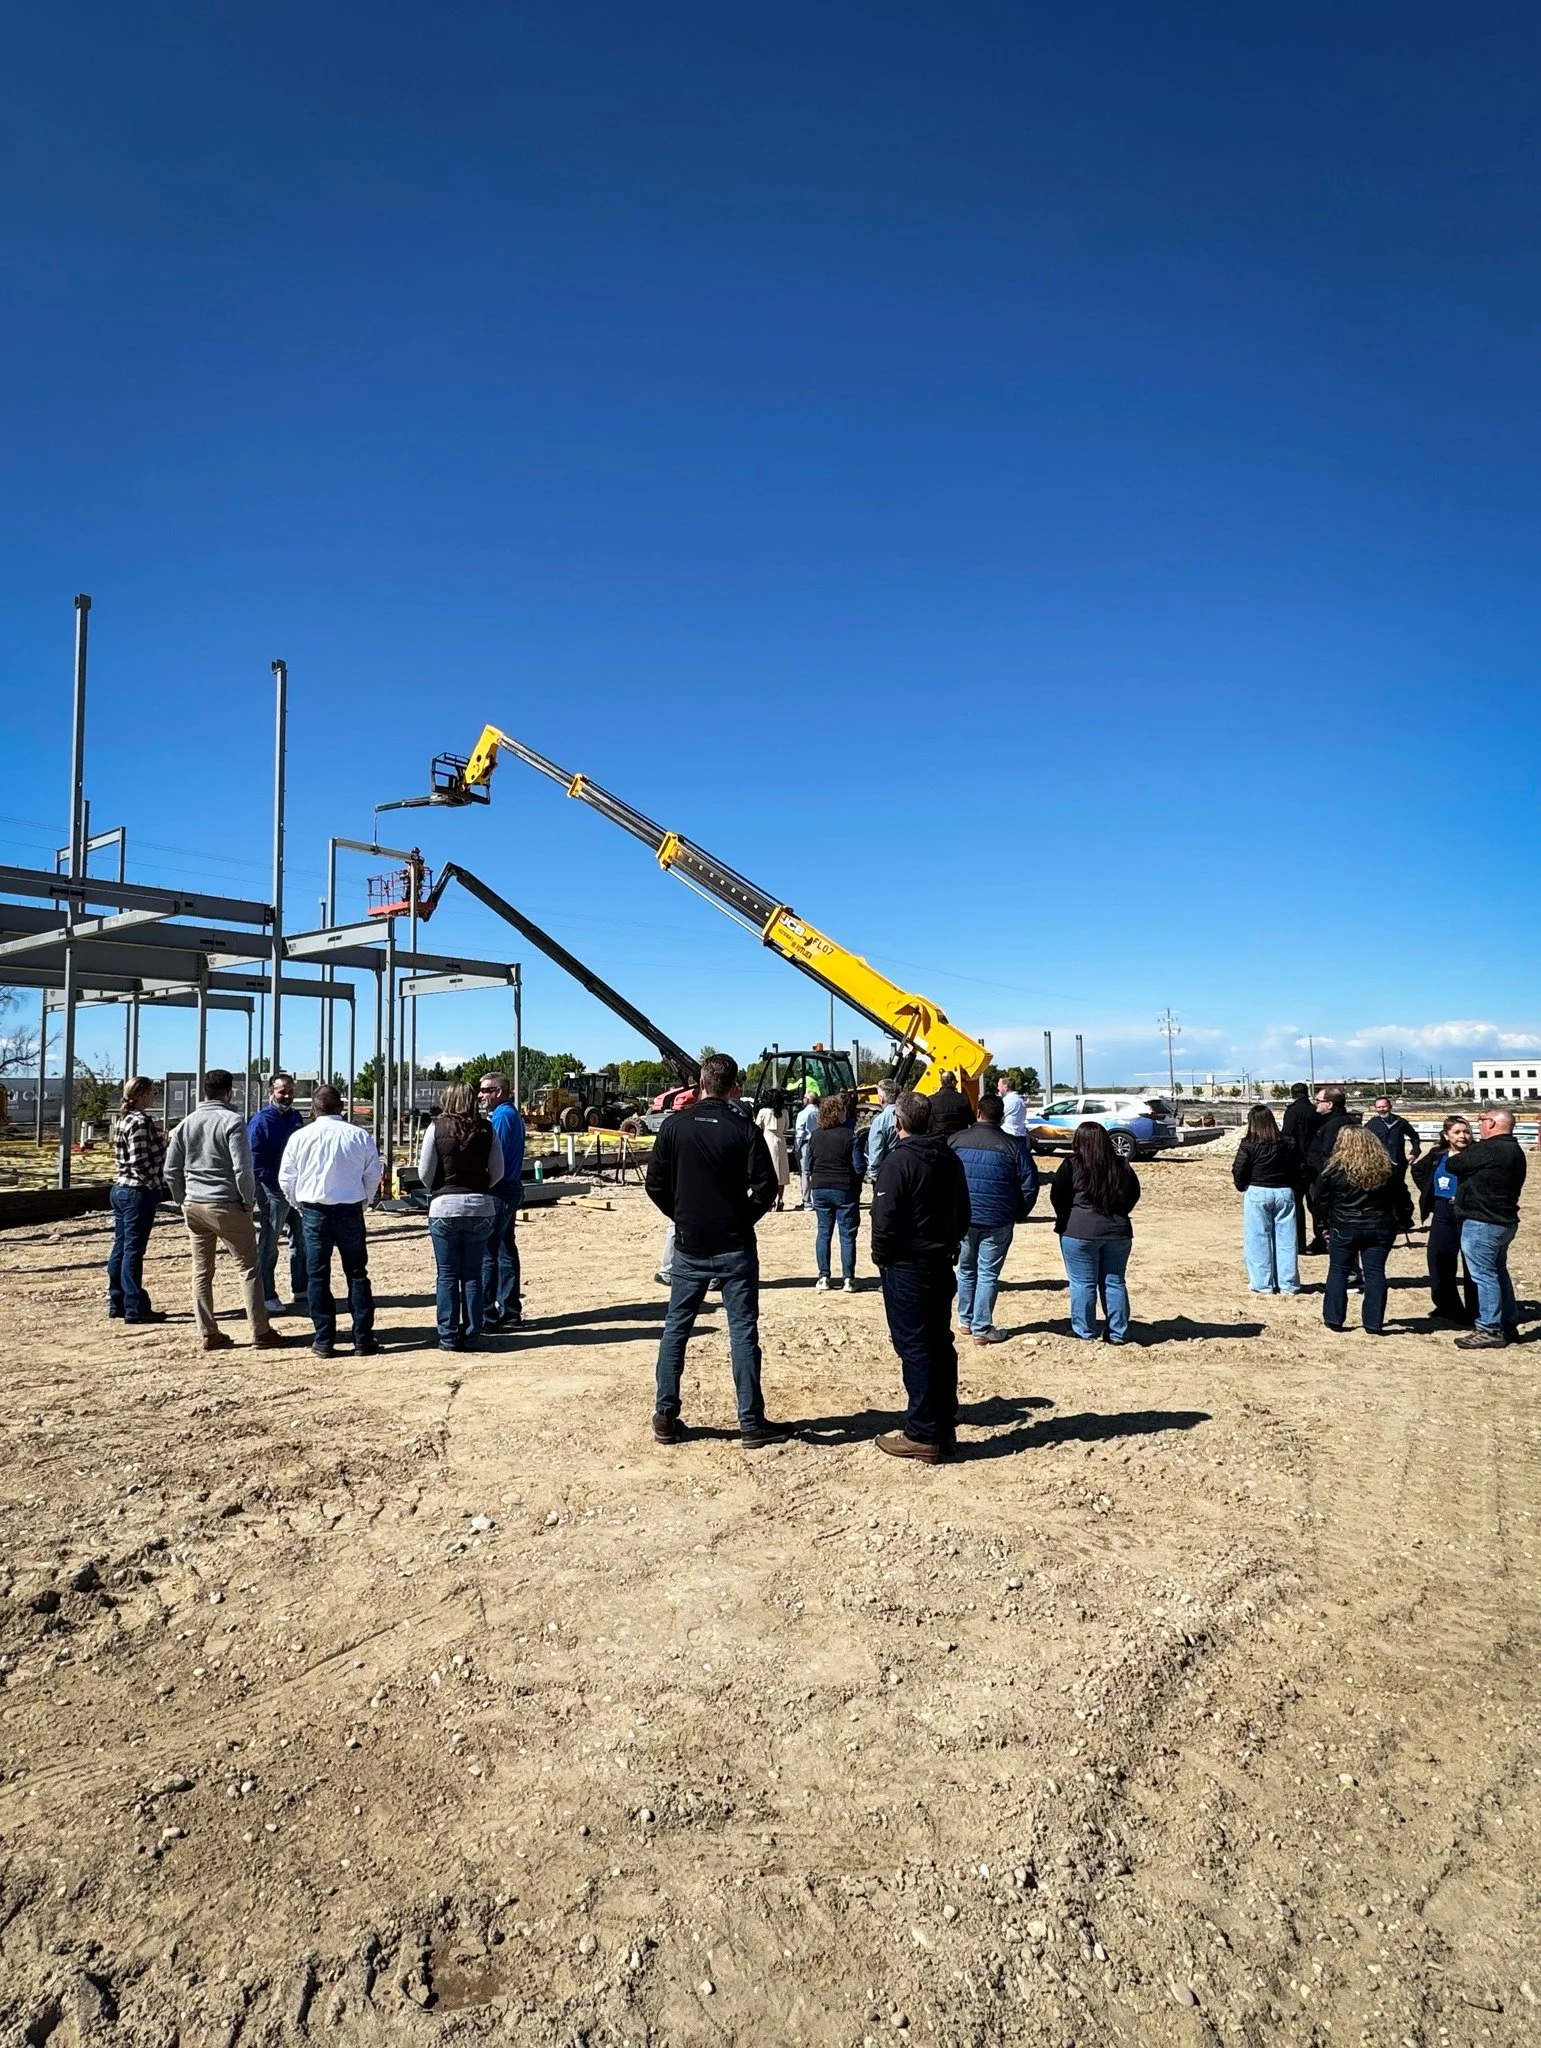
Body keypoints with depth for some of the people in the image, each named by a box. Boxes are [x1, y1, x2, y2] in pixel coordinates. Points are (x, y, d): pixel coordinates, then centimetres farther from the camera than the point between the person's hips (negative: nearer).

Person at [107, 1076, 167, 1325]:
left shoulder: (123, 1119, 13)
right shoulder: (141, 1121, -16)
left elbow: (127, 1157, 15)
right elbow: (140, 1161, -21)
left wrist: (154, 1185, 12)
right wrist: (157, 1185, -9)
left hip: (121, 1189, 9)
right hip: (139, 1192, -9)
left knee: (120, 1248, 13)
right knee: (133, 1250, -4)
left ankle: (117, 1305, 20)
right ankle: (135, 1309, 2)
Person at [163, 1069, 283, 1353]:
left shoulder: (186, 1123, 8)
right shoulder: (232, 1120, -10)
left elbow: (171, 1170, 11)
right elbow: (242, 1168, -17)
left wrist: (183, 1200, 19)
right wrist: (249, 1202, -5)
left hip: (193, 1206, 6)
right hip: (226, 1206, -6)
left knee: (201, 1272, 11)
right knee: (249, 1267, 3)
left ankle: (209, 1335, 13)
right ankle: (261, 1332, 4)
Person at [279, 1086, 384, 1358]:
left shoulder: (300, 1137, -4)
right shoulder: (360, 1136, -4)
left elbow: (286, 1178, 2)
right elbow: (374, 1174, 3)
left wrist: (298, 1204, 19)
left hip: (314, 1212, -1)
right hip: (351, 1211, 1)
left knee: (318, 1277, 8)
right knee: (357, 1275, 9)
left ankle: (324, 1341, 9)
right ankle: (363, 1340, 9)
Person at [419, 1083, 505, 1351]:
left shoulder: (437, 1127, -5)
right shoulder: (487, 1129, 1)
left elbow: (425, 1171, -3)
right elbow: (497, 1172, 4)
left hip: (445, 1207, -2)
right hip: (481, 1207, 2)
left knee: (447, 1275, 6)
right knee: (473, 1274, 9)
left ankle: (448, 1336, 9)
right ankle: (471, 1336, 12)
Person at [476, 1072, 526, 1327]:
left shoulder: (501, 1117, -14)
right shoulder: (513, 1114, 15)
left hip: (499, 1193, -10)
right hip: (512, 1189, 10)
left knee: (486, 1253, -6)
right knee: (506, 1250, 13)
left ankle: (486, 1316, -3)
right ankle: (510, 1312, 18)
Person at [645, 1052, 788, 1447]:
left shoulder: (675, 1125, -3)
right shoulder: (743, 1127, -8)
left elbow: (656, 1184, 0)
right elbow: (766, 1187, -11)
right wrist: (743, 1219, 5)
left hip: (689, 1246, 2)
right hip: (734, 1247, -2)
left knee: (675, 1328, 14)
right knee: (743, 1332, 4)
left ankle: (666, 1416, 17)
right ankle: (751, 1423, 8)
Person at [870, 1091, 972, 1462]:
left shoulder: (899, 1162, -17)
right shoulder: (950, 1159, 8)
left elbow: (884, 1219, -20)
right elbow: (963, 1212, 15)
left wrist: (881, 1257, -5)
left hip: (905, 1268, -8)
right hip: (942, 1264, 8)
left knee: (914, 1348, -3)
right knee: (940, 1344, 14)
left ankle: (922, 1435, 2)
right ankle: (945, 1427, 21)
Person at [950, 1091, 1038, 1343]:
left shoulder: (955, 1140, 0)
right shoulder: (1013, 1146, -6)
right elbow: (1029, 1183, -4)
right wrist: (1020, 1214, 10)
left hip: (962, 1218, 3)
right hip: (997, 1221, -2)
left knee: (966, 1270, 18)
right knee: (988, 1274, 4)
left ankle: (965, 1320, 28)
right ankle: (981, 1328, 6)